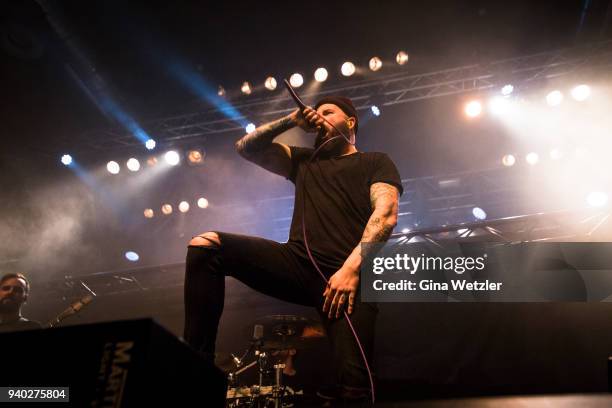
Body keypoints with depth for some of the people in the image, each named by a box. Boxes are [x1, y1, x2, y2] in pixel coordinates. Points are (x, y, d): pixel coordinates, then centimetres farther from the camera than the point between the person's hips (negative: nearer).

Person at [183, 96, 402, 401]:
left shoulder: (375, 162, 17)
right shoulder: (304, 160, 32)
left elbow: (386, 215, -1)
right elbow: (246, 148, 27)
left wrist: (352, 266, -16)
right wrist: (291, 121, 18)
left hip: (349, 275, -4)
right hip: (298, 264, 4)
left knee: (352, 387, -26)